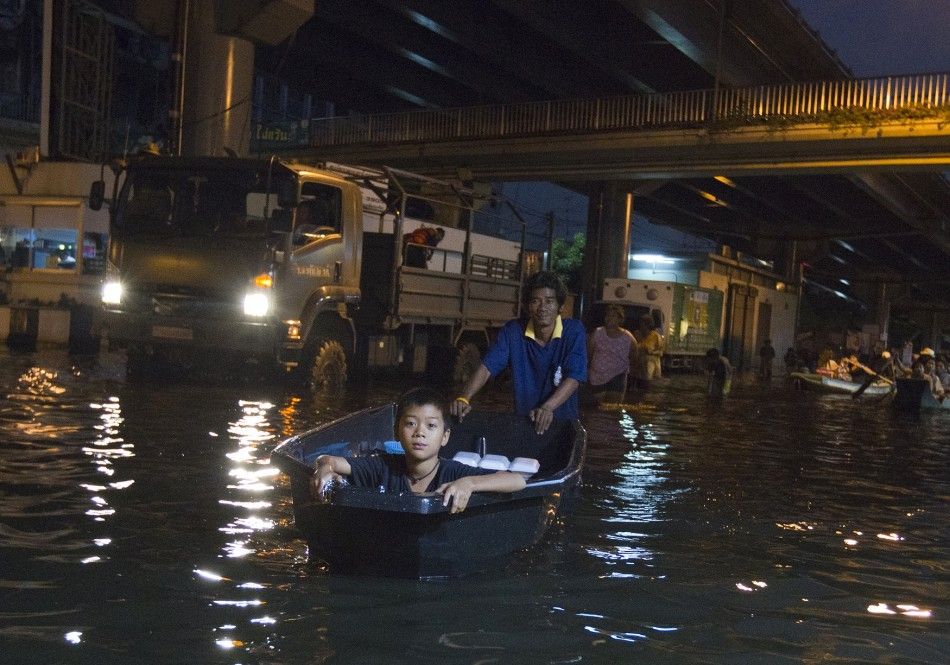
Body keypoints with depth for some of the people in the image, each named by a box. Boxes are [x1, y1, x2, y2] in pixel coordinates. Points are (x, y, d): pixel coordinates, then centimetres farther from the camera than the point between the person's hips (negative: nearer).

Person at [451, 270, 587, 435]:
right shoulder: (513, 331, -2)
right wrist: (464, 398, -26)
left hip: (562, 421, -1)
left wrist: (547, 408, -32)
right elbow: (487, 367, -9)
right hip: (522, 420, 2)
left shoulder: (573, 331, -7)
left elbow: (574, 377, -16)